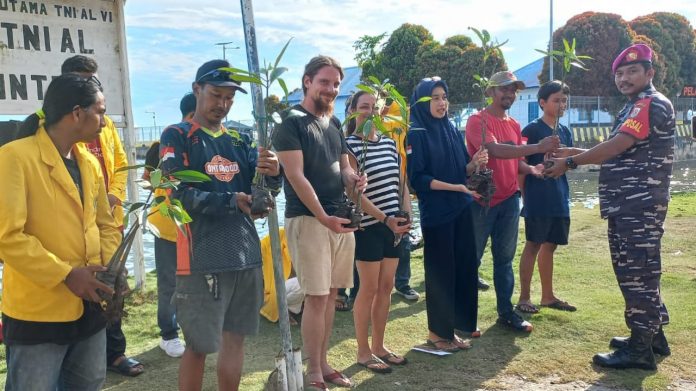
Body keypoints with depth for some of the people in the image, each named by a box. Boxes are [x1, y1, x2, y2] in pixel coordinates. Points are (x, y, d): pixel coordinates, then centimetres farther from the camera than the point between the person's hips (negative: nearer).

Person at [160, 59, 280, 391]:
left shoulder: (238, 140, 14)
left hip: (246, 253, 6)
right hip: (202, 258, -5)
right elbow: (181, 195, -14)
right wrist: (231, 201, -21)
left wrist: (271, 173, -17)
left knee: (235, 337, 13)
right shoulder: (176, 137, -2)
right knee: (198, 345, 2)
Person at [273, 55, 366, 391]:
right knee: (316, 297, -5)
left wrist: (353, 179, -3)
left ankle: (323, 363, 23)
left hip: (339, 218, 7)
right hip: (308, 219, -7)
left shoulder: (334, 122, 16)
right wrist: (323, 217, -20)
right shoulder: (291, 121, -8)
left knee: (330, 294, 11)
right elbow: (296, 176, -15)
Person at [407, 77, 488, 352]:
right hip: (435, 212, -6)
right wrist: (454, 187, -20)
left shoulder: (452, 131, 11)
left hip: (461, 209, 6)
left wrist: (474, 164, -9)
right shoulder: (416, 134, -8)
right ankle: (438, 332, 14)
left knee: (462, 267, 8)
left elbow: (462, 170, 13)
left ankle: (454, 326, 21)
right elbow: (417, 179, -14)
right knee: (440, 270, 1)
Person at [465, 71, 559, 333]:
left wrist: (531, 170, -5)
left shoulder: (514, 125, 13)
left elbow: (514, 160, 16)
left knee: (504, 259, 13)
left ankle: (506, 312, 23)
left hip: (509, 200, 7)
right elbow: (495, 150, -26)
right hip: (482, 200, -7)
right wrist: (537, 147, -32)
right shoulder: (478, 121, -11)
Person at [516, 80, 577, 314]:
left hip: (559, 198, 7)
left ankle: (548, 296, 22)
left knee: (549, 246, 13)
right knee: (533, 245, -2)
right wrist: (525, 195, -12)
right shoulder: (532, 129, -8)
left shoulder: (565, 131, 12)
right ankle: (524, 298, 5)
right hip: (537, 198, -6)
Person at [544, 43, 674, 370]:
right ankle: (652, 335, 27)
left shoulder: (652, 104, -12)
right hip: (627, 206, 10)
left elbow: (617, 146, -21)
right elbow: (621, 154, 22)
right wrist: (574, 153, 15)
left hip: (640, 206, -10)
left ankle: (640, 349, 1)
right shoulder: (636, 108, 21)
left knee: (637, 274, -6)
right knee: (636, 272, 16)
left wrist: (570, 162, -15)